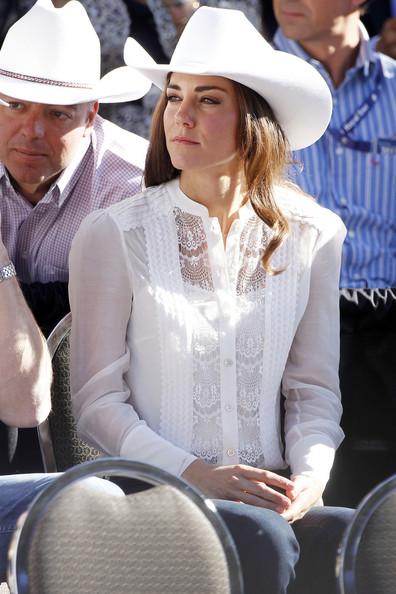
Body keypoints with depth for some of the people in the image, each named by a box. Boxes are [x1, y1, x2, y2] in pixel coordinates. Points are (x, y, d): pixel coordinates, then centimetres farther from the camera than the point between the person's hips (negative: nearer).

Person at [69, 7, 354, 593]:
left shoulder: (312, 234, 9)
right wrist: (197, 474, -14)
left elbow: (314, 388, 14)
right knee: (261, 540, -35)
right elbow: (97, 401, 0)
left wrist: (311, 473, -7)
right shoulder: (113, 235, 1)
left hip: (272, 502, 3)